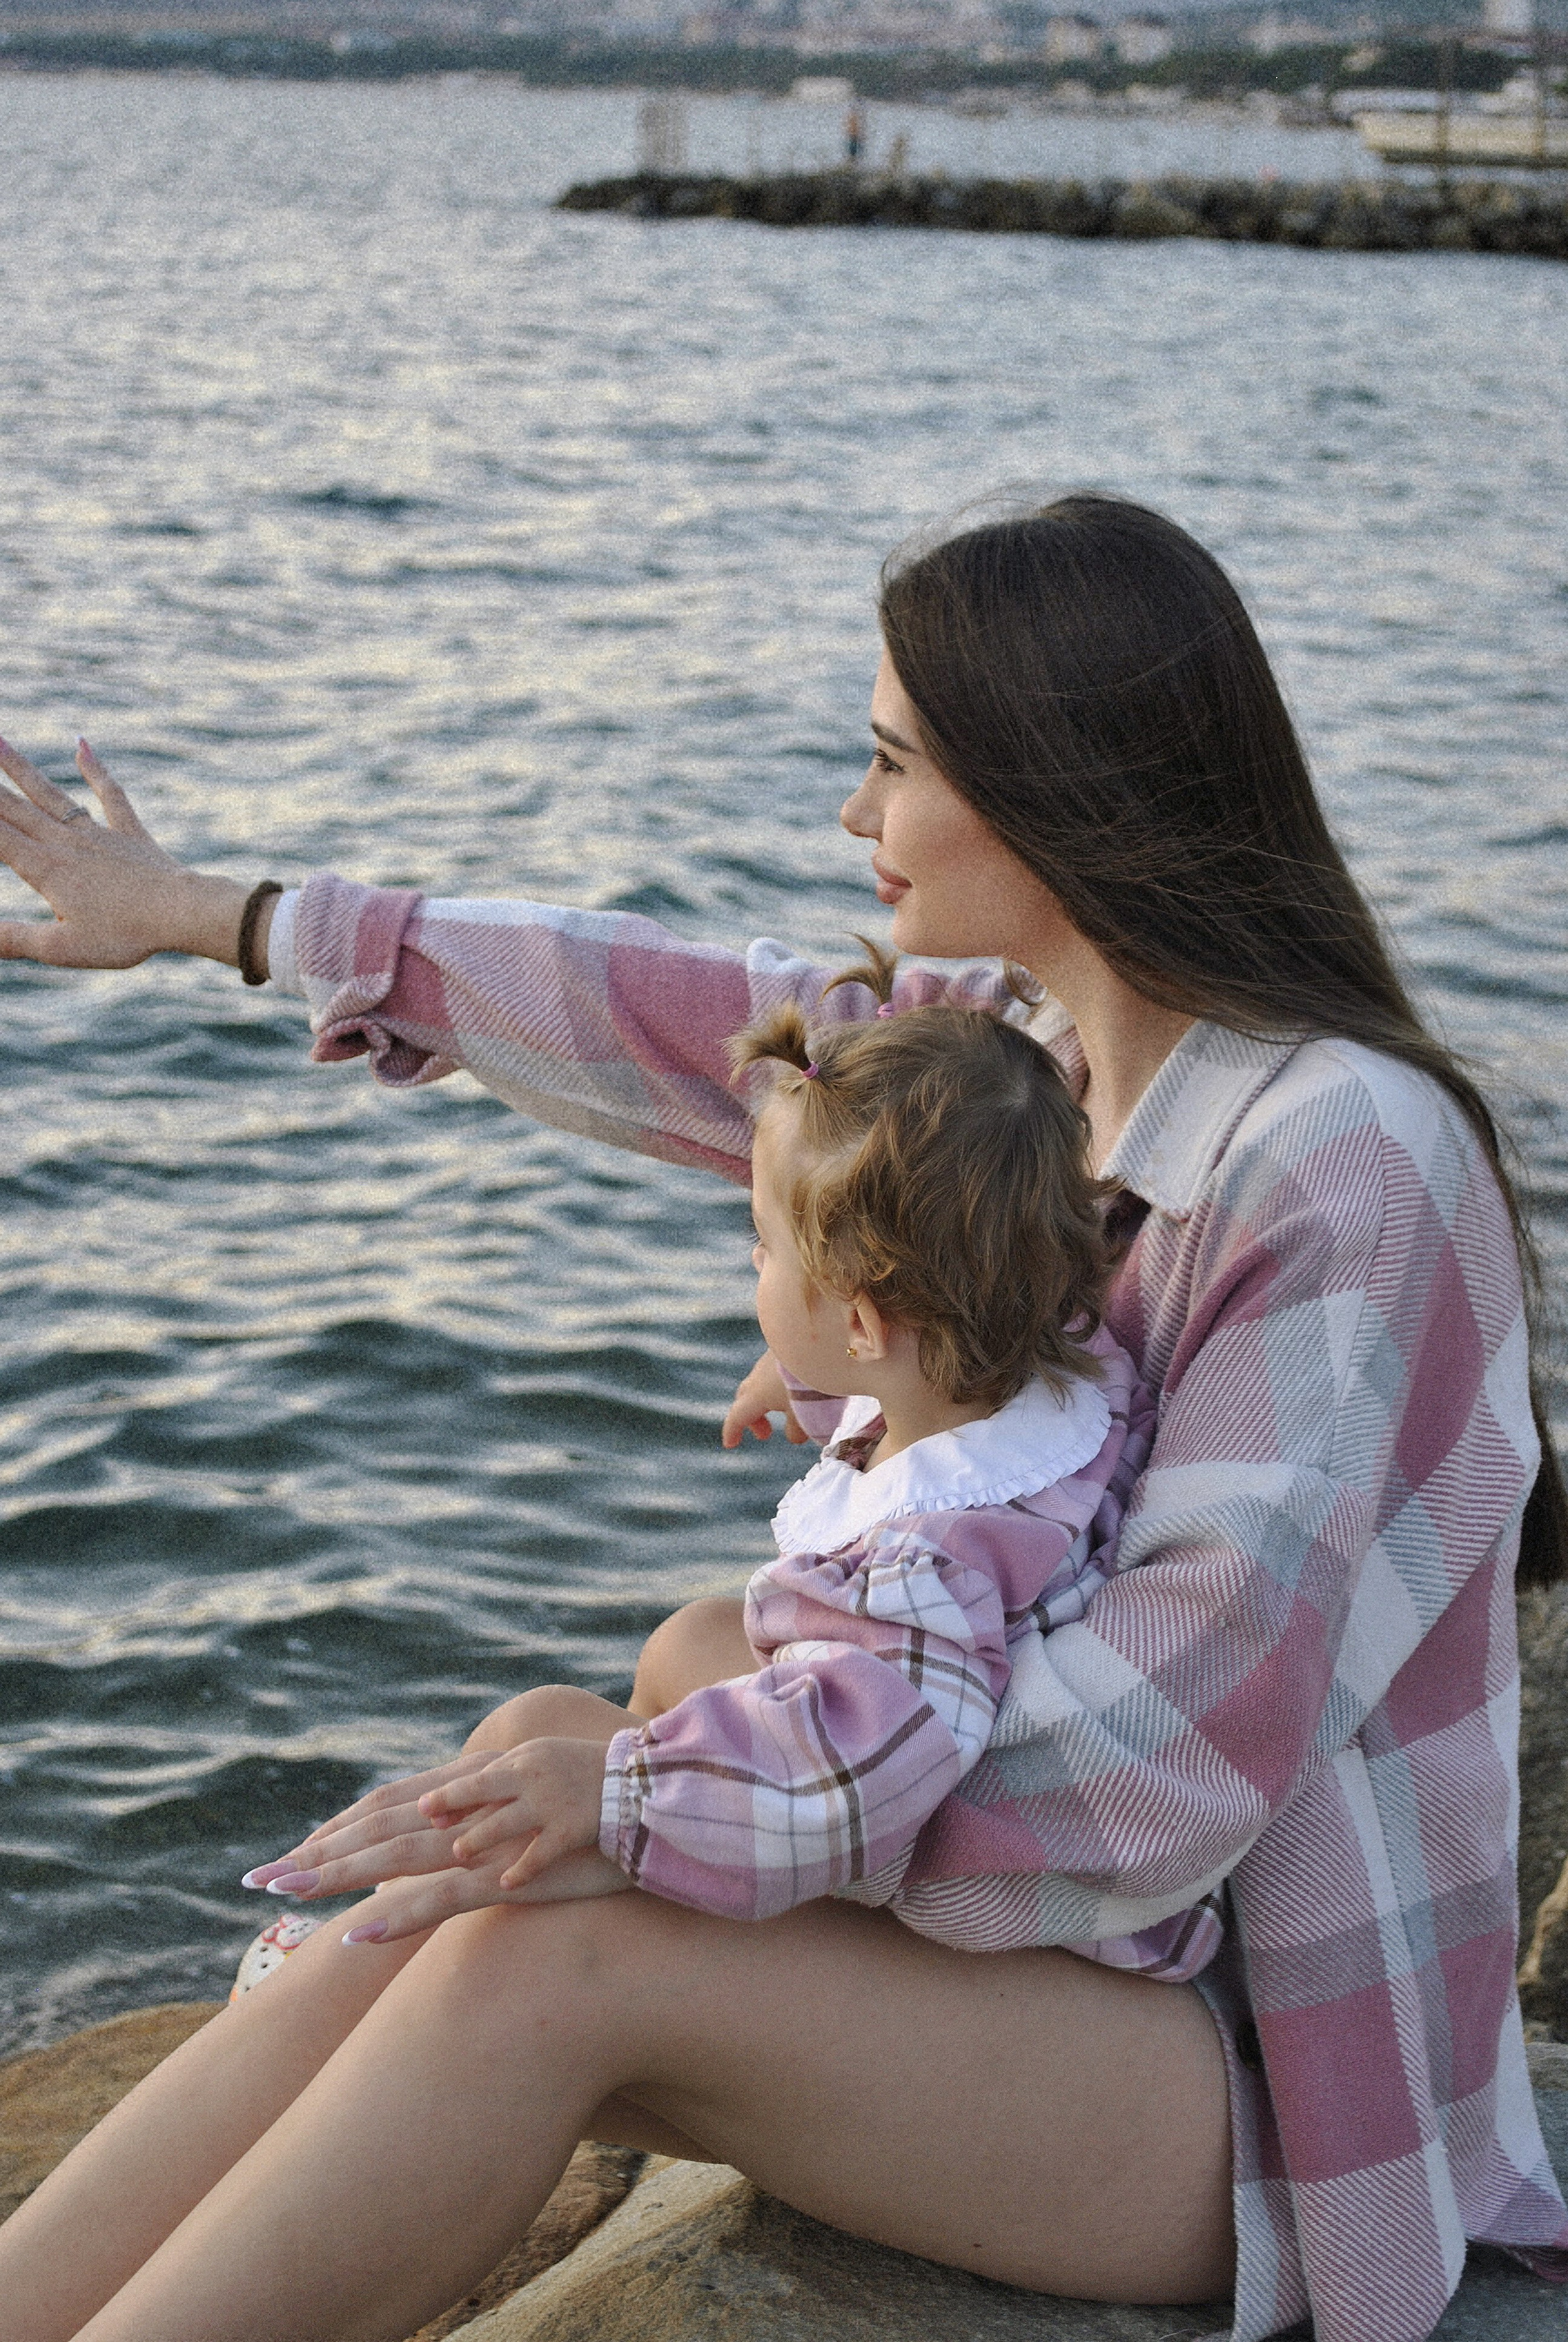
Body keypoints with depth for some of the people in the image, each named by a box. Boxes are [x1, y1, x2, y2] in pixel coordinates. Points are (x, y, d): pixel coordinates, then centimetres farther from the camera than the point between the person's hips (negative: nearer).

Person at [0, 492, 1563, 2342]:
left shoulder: (1354, 1160, -22)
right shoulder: (1034, 1040, 2)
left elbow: (1183, 1741, -25)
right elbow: (671, 1026, 13)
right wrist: (208, 918, 20)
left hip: (1265, 2075, -7)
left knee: (549, 1961, -26)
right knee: (418, 1932, -15)